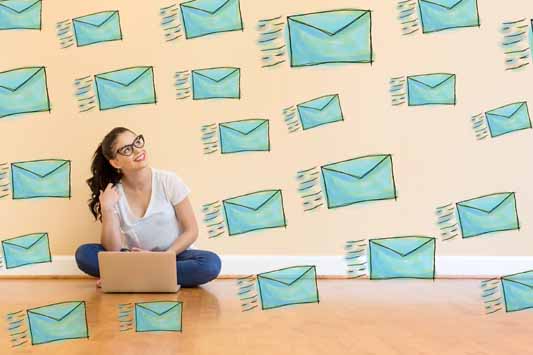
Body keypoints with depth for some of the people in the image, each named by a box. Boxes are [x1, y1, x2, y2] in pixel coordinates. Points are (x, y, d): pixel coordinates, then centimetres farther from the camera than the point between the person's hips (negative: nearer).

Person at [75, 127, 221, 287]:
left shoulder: (169, 181, -9)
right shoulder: (113, 194, -6)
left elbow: (191, 231, -7)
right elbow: (113, 250, -12)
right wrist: (107, 210, -24)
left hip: (174, 255, -1)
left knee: (211, 263, -32)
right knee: (84, 253, -20)